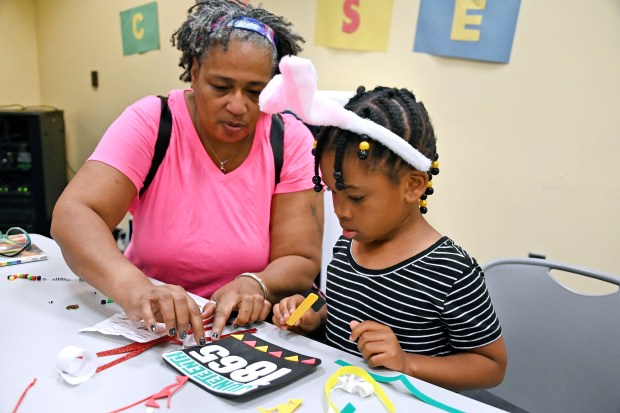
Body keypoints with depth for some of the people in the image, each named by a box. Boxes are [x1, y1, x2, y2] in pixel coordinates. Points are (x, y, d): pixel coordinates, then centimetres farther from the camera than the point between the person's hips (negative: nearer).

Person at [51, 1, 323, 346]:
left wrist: (255, 286, -31)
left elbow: (302, 263, -10)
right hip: (148, 320, 0)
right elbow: (72, 215, -20)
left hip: (244, 325, 1)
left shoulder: (292, 140, -10)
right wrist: (131, 286, -38)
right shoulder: (150, 122, -11)